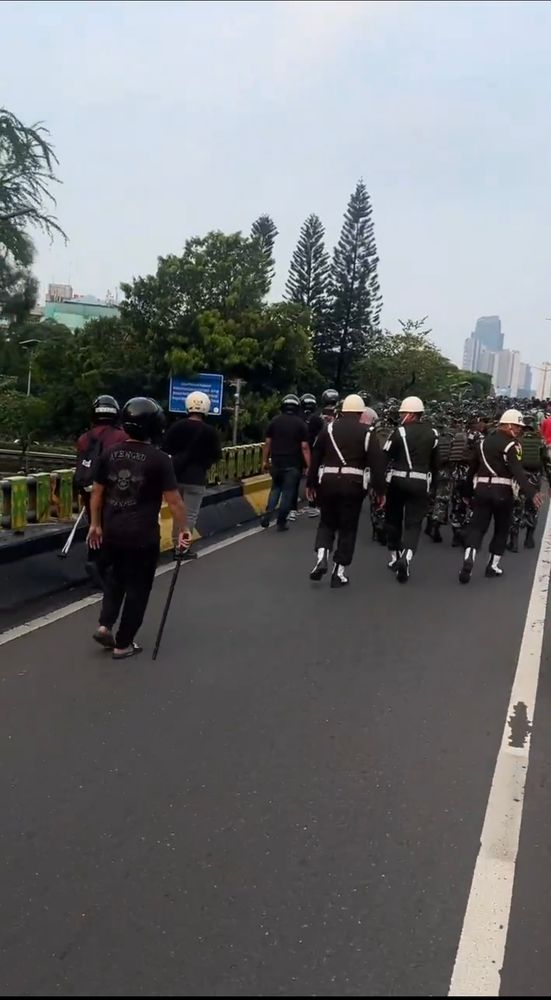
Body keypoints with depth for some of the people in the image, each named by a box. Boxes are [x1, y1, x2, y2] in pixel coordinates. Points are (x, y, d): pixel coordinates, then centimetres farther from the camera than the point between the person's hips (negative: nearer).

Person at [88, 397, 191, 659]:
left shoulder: (109, 454, 0)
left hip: (112, 530, 5)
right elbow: (174, 501, -12)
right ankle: (123, 644, 18)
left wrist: (96, 524, 20)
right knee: (138, 586, 10)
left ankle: (105, 625, 17)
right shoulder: (159, 459, -13)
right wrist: (183, 529, 1)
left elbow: (97, 493, 8)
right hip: (143, 535, -5)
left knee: (116, 575, 28)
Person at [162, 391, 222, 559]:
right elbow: (217, 456, -4)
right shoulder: (209, 431, -10)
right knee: (190, 514, 3)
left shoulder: (177, 426, -3)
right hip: (196, 479, -4)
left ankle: (176, 544, 24)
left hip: (176, 475, 4)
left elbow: (165, 448, -2)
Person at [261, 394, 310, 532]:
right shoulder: (301, 424, -4)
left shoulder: (275, 421, 3)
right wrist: (308, 466, -6)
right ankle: (281, 522, 8)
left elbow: (267, 443, 3)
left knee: (275, 489, 20)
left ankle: (267, 515, 4)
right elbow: (304, 447, -9)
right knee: (287, 492, 5)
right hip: (293, 464, -3)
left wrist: (265, 460, 11)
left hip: (276, 463, 3)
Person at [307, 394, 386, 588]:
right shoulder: (367, 432, 2)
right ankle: (339, 572, 9)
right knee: (348, 528, 8)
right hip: (353, 484, -2)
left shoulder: (329, 428, 8)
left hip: (327, 481, 2)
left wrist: (311, 483, 15)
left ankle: (321, 558, -3)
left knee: (327, 522, 18)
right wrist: (380, 490, 1)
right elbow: (377, 463, -4)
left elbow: (315, 457, 8)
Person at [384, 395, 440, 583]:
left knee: (393, 519, 16)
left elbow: (384, 458, -8)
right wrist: (434, 484, 19)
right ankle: (406, 557, -21)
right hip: (420, 483, 2)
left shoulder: (400, 431, -8)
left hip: (398, 480, -2)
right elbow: (435, 462, 10)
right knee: (413, 523, 2)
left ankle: (395, 557, 26)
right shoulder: (432, 433, 5)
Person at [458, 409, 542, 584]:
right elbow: (518, 472, -24)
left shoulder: (483, 441, 12)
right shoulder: (511, 445, -9)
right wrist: (532, 493, -33)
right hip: (502, 491, -4)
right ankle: (493, 566, 18)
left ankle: (469, 557, -23)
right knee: (501, 529, 13)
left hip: (481, 489, 5)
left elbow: (472, 468, 17)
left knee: (477, 527, 1)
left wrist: (467, 492, 26)